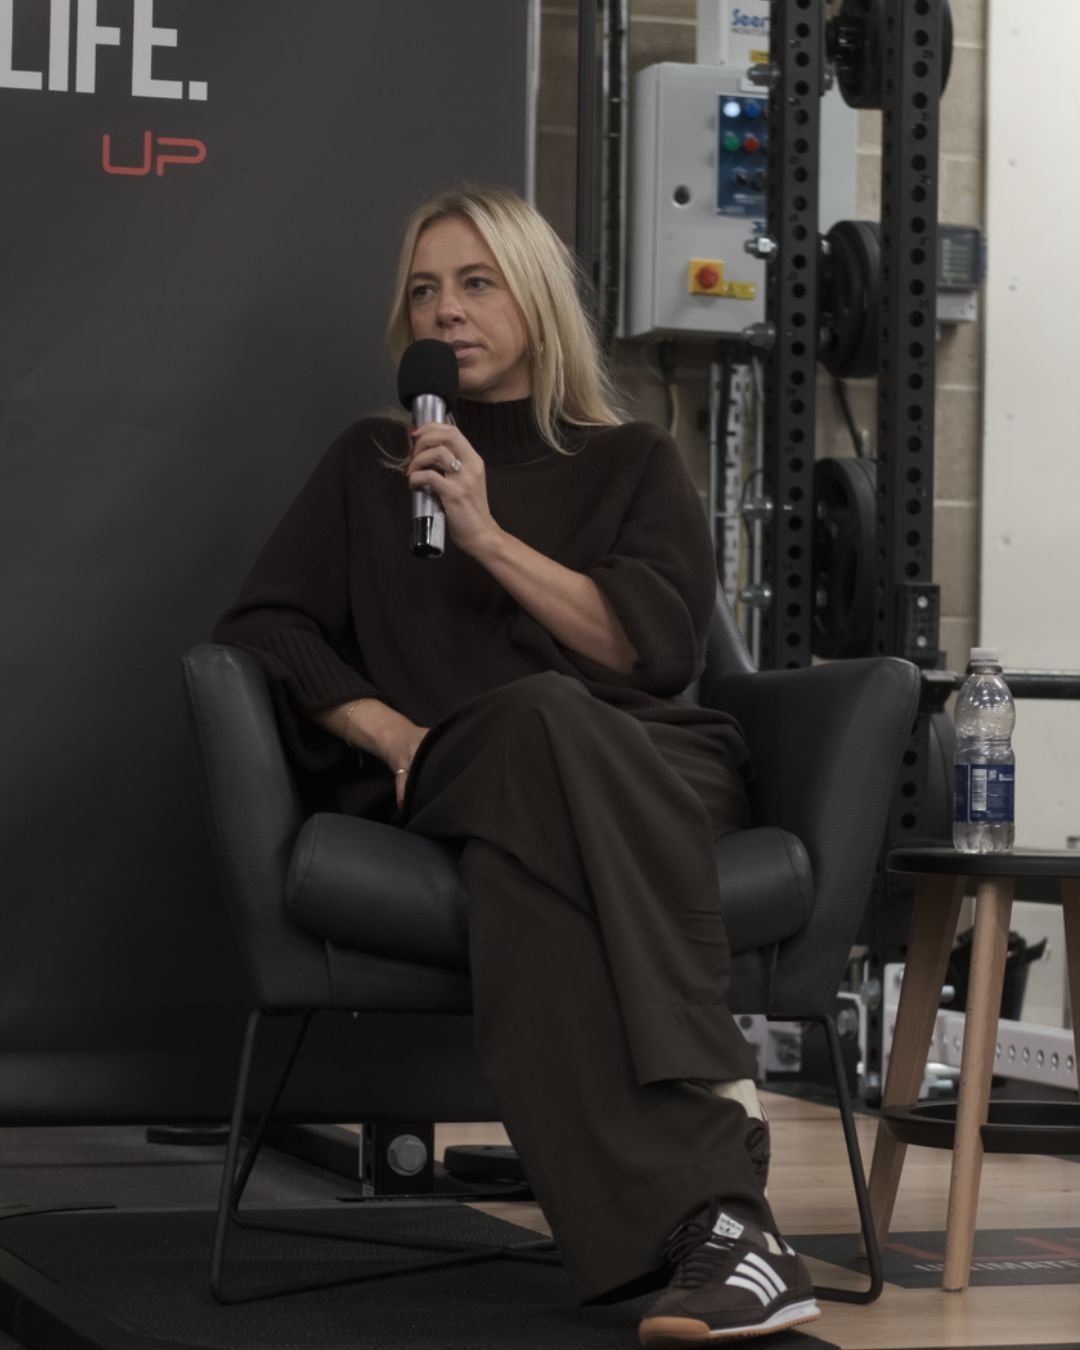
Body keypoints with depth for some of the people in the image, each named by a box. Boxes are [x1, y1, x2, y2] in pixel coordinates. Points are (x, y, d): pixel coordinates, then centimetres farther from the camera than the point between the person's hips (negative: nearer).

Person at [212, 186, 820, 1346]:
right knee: (536, 718, -40)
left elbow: (658, 647, 3)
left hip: (646, 764, 0)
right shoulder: (372, 462, 25)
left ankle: (694, 1222, -52)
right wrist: (390, 730, -4)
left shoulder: (633, 464, 21)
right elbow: (260, 627, 14)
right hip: (448, 783, 0)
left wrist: (487, 535, -6)